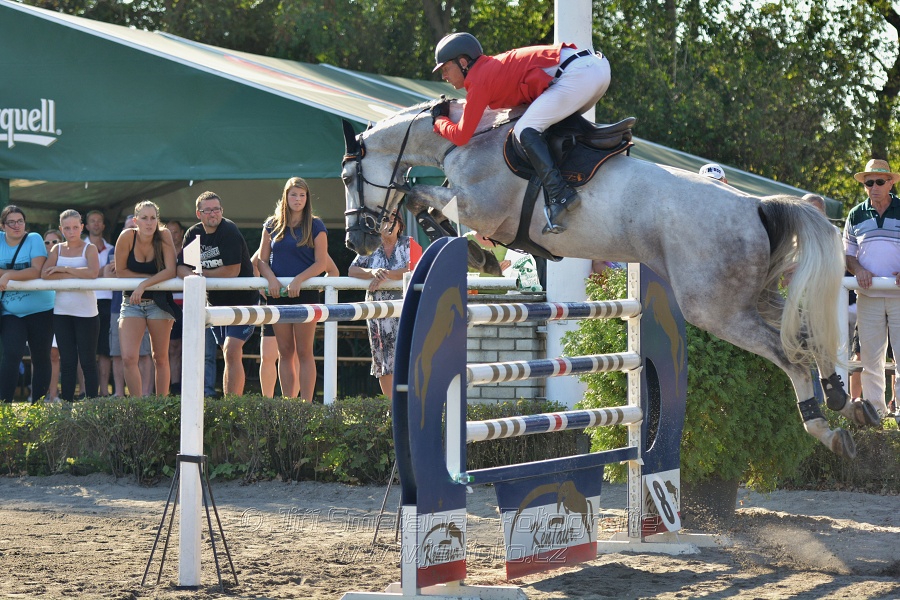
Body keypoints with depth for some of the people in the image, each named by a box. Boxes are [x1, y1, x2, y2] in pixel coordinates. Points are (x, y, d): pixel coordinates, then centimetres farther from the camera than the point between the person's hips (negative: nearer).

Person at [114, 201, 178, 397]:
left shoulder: (164, 236, -11)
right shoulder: (127, 237, -12)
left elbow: (170, 271, -16)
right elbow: (120, 271, -7)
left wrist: (144, 284, -26)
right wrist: (151, 277, -13)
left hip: (158, 302, 0)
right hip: (132, 303, 0)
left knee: (160, 358, 7)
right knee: (128, 359, -13)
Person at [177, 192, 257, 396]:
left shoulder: (229, 231, -15)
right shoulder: (193, 234, 4)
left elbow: (233, 270, -22)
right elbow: (181, 268, -1)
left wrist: (203, 274, -12)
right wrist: (191, 275, -24)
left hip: (242, 300, -7)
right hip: (216, 301, 7)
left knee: (231, 351, -18)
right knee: (232, 356, 12)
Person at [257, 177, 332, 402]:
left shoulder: (315, 226, 2)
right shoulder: (272, 225, 10)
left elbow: (321, 263, -4)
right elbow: (262, 260, 9)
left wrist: (298, 280, -17)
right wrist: (271, 278, -11)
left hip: (305, 292, -3)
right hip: (278, 294, 3)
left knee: (304, 351, -3)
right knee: (285, 352, 5)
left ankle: (306, 404, -3)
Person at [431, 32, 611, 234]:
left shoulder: (478, 81, -2)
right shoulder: (492, 66, 24)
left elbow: (460, 136, 0)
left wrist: (439, 119, 21)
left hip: (577, 73, -10)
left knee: (525, 130, -13)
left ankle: (559, 194, -26)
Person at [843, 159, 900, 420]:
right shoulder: (856, 215, 10)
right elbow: (847, 253, 15)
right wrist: (858, 269, -7)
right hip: (868, 295, 2)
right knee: (870, 355, 4)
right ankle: (874, 409, 11)